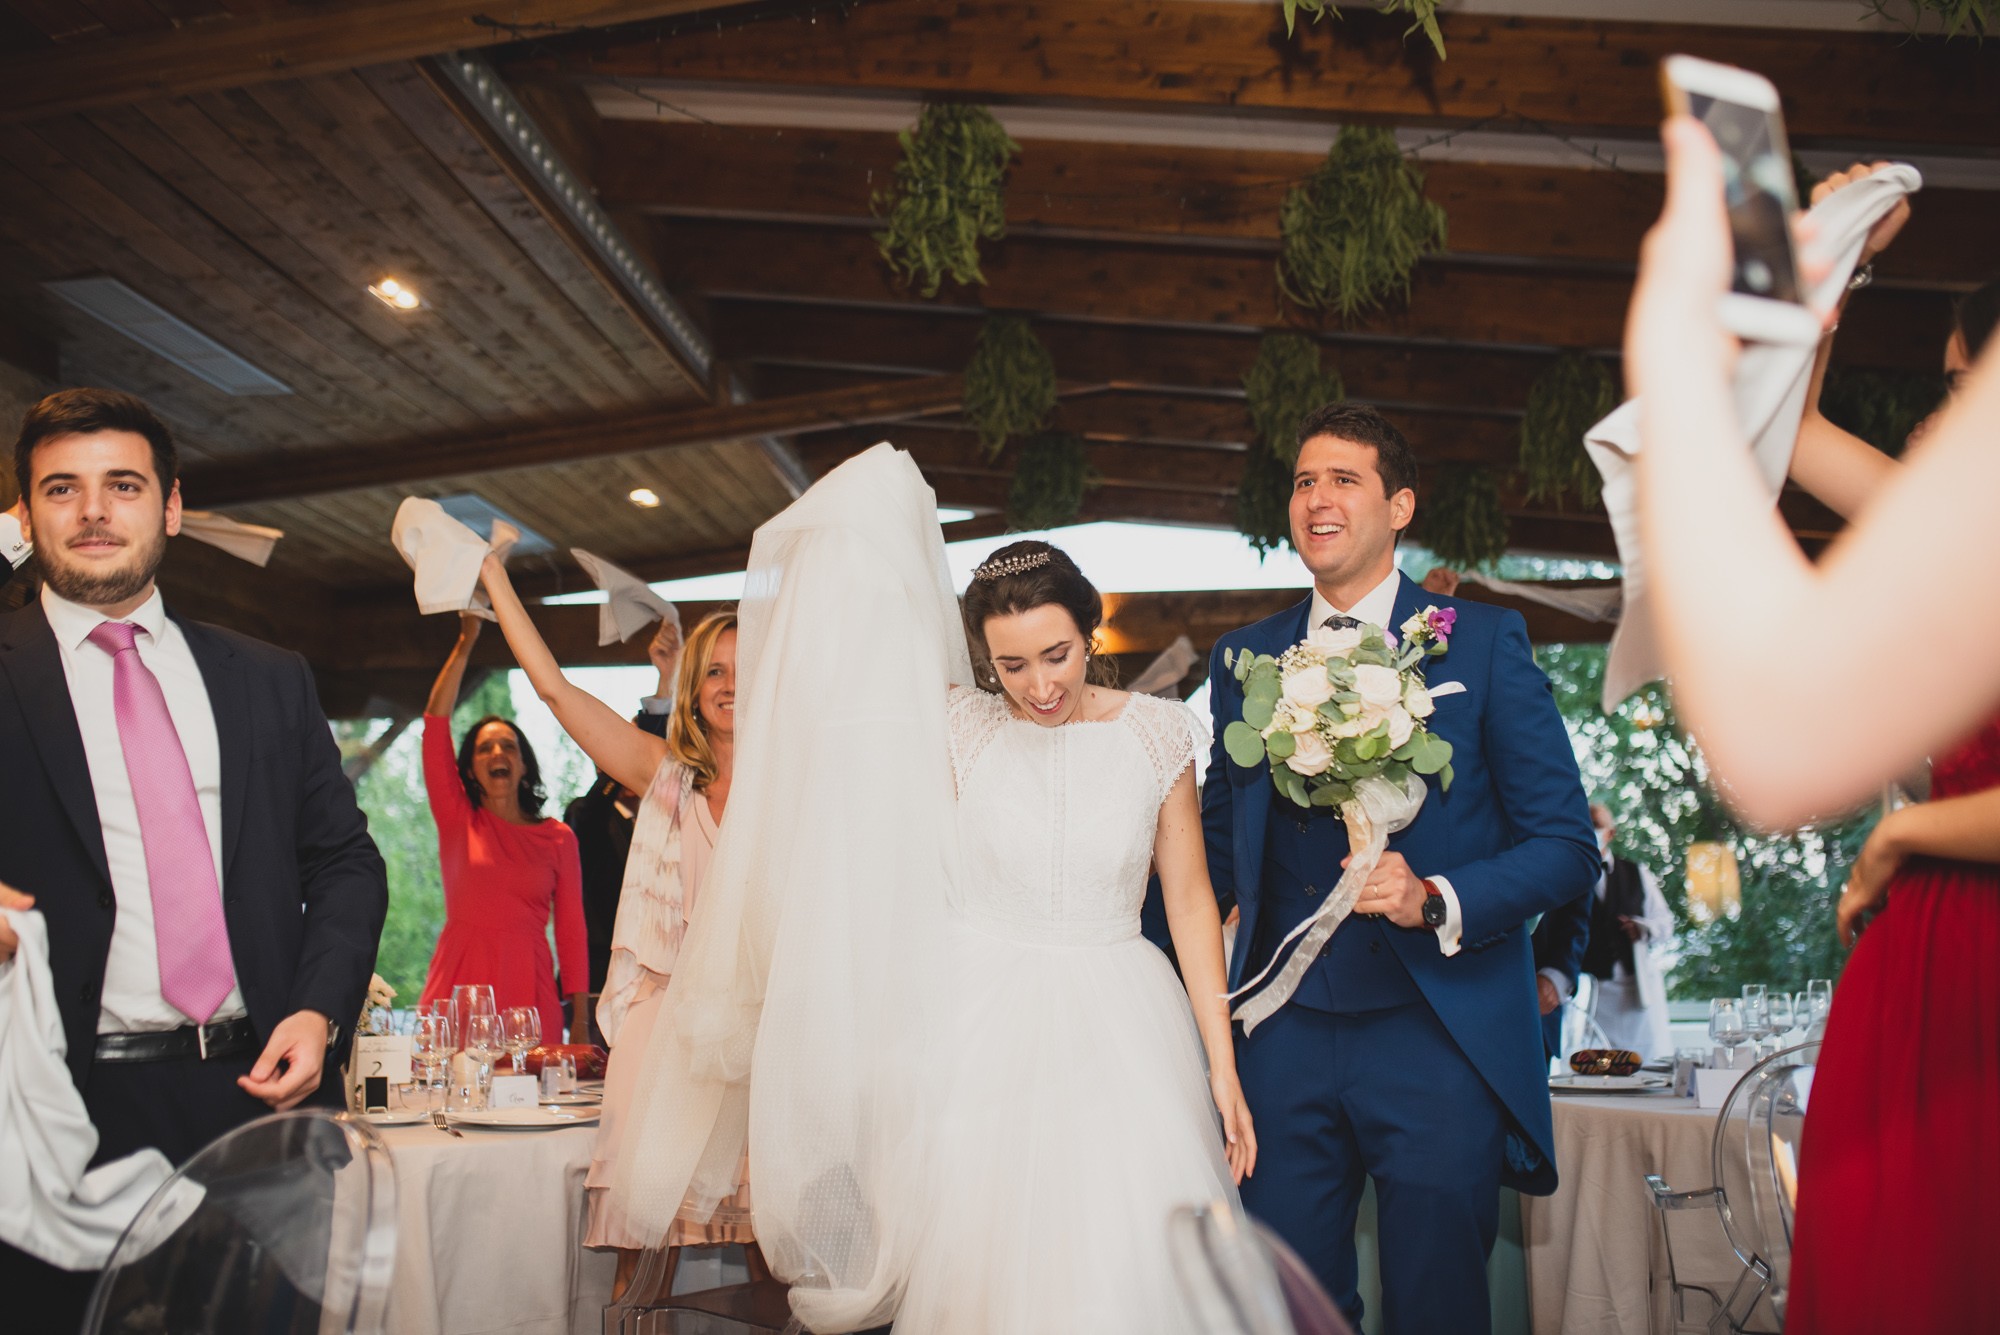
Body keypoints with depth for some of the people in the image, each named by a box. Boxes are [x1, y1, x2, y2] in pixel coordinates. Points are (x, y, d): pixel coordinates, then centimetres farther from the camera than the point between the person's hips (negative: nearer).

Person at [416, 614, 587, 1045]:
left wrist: (580, 1017, 0)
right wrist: (465, 642, -3)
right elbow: (436, 721, 1)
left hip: (528, 992, 0)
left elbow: (572, 929, 6)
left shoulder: (559, 838, 8)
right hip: (458, 984, 0)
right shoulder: (458, 819, 9)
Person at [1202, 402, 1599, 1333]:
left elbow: (1566, 846, -1)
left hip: (1439, 1040, -2)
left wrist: (1435, 901, -17)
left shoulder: (1484, 641, 1)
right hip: (1285, 1038, 3)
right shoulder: (1243, 657, 10)